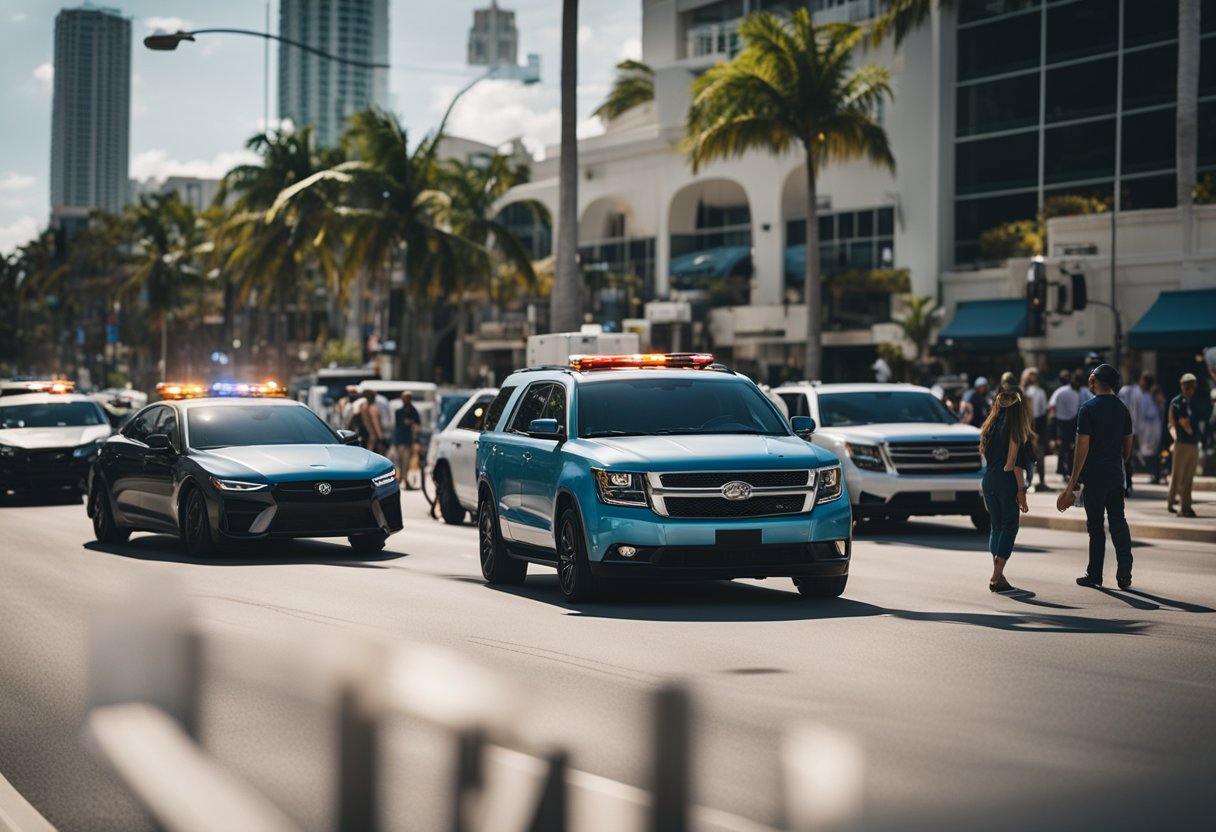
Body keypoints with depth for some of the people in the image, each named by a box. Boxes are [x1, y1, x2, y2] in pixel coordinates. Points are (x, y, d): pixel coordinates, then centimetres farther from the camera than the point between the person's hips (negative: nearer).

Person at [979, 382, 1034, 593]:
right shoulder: (1014, 425, -9)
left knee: (996, 527, 12)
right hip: (1006, 480, -6)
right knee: (1009, 526, 1)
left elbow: (984, 452, 10)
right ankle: (996, 576, -7)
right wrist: (1021, 490, -11)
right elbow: (1014, 461, -13)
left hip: (988, 478, 6)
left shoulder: (991, 423, 9)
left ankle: (998, 575, 7)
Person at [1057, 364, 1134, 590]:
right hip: (1116, 475, 5)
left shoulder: (1088, 408, -11)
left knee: (1095, 525, 2)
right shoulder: (1122, 408, 8)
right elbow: (1128, 445, 14)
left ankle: (1094, 575, 8)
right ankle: (1124, 573, 0)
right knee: (1118, 522, 7)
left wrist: (1072, 484, -13)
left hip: (1094, 476, -5)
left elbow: (1082, 448, -15)